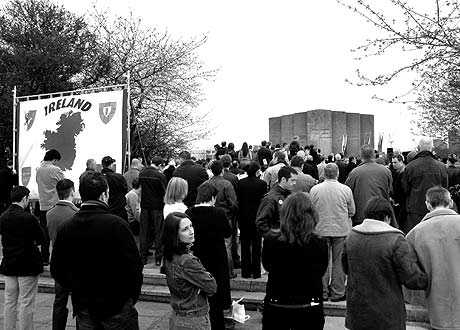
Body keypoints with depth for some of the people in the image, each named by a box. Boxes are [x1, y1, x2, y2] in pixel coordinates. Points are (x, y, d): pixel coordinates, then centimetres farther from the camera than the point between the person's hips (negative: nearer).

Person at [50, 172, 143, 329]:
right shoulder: (116, 224, -18)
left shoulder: (65, 228, -2)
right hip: (116, 305, -4)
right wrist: (132, 297, -1)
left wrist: (77, 289, 15)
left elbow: (56, 270, 3)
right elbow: (133, 265, -17)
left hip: (83, 307, 5)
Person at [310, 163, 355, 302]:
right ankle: (337, 292, 15)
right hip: (341, 229, -1)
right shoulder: (346, 190, -7)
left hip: (321, 229, 1)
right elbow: (352, 211, 3)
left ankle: (323, 292, 17)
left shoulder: (314, 190, -6)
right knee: (339, 261, 8)